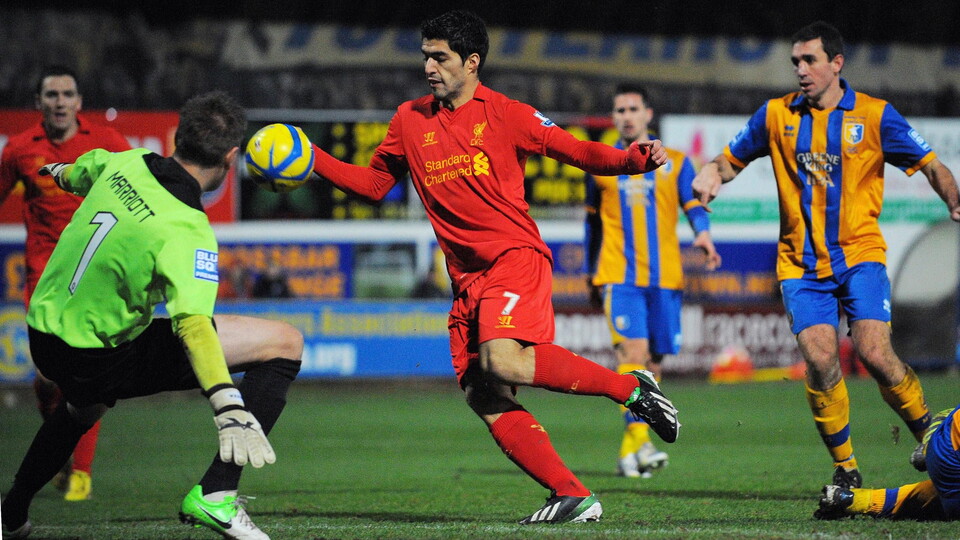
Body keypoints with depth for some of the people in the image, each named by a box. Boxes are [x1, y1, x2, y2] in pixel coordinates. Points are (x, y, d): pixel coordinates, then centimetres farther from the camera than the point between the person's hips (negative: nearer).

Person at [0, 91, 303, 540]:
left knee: (86, 406, 45)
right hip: (102, 359, -8)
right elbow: (193, 324, -38)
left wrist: (63, 173, 47)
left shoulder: (124, 164, -4)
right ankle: (214, 495, -11)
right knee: (284, 343, -9)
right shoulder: (185, 231, -25)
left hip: (43, 339, 8)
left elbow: (83, 170, 22)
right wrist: (230, 411, -48)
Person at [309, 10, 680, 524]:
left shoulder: (505, 114, 0)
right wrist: (313, 159, 10)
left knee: (502, 361, -30)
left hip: (516, 258, -6)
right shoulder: (410, 120, 14)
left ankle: (632, 388, -15)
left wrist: (633, 159, -16)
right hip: (467, 279, 6)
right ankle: (573, 496, -5)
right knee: (484, 398, -6)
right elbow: (372, 182, 22)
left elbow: (578, 151, 1)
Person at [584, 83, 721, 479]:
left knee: (654, 360, 4)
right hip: (620, 276, -2)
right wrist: (591, 273, 21)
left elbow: (694, 205, 2)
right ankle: (640, 442, -28)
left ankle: (628, 452, 14)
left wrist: (703, 233, -19)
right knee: (632, 349, -19)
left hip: (665, 277, 2)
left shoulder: (674, 162, 10)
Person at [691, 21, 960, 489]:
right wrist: (712, 174, -7)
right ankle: (845, 467, 1)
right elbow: (732, 159, 16)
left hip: (859, 255, -2)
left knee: (874, 353, -17)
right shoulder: (776, 115, 5)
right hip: (801, 262, 2)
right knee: (819, 358, -15)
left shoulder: (874, 115, -1)